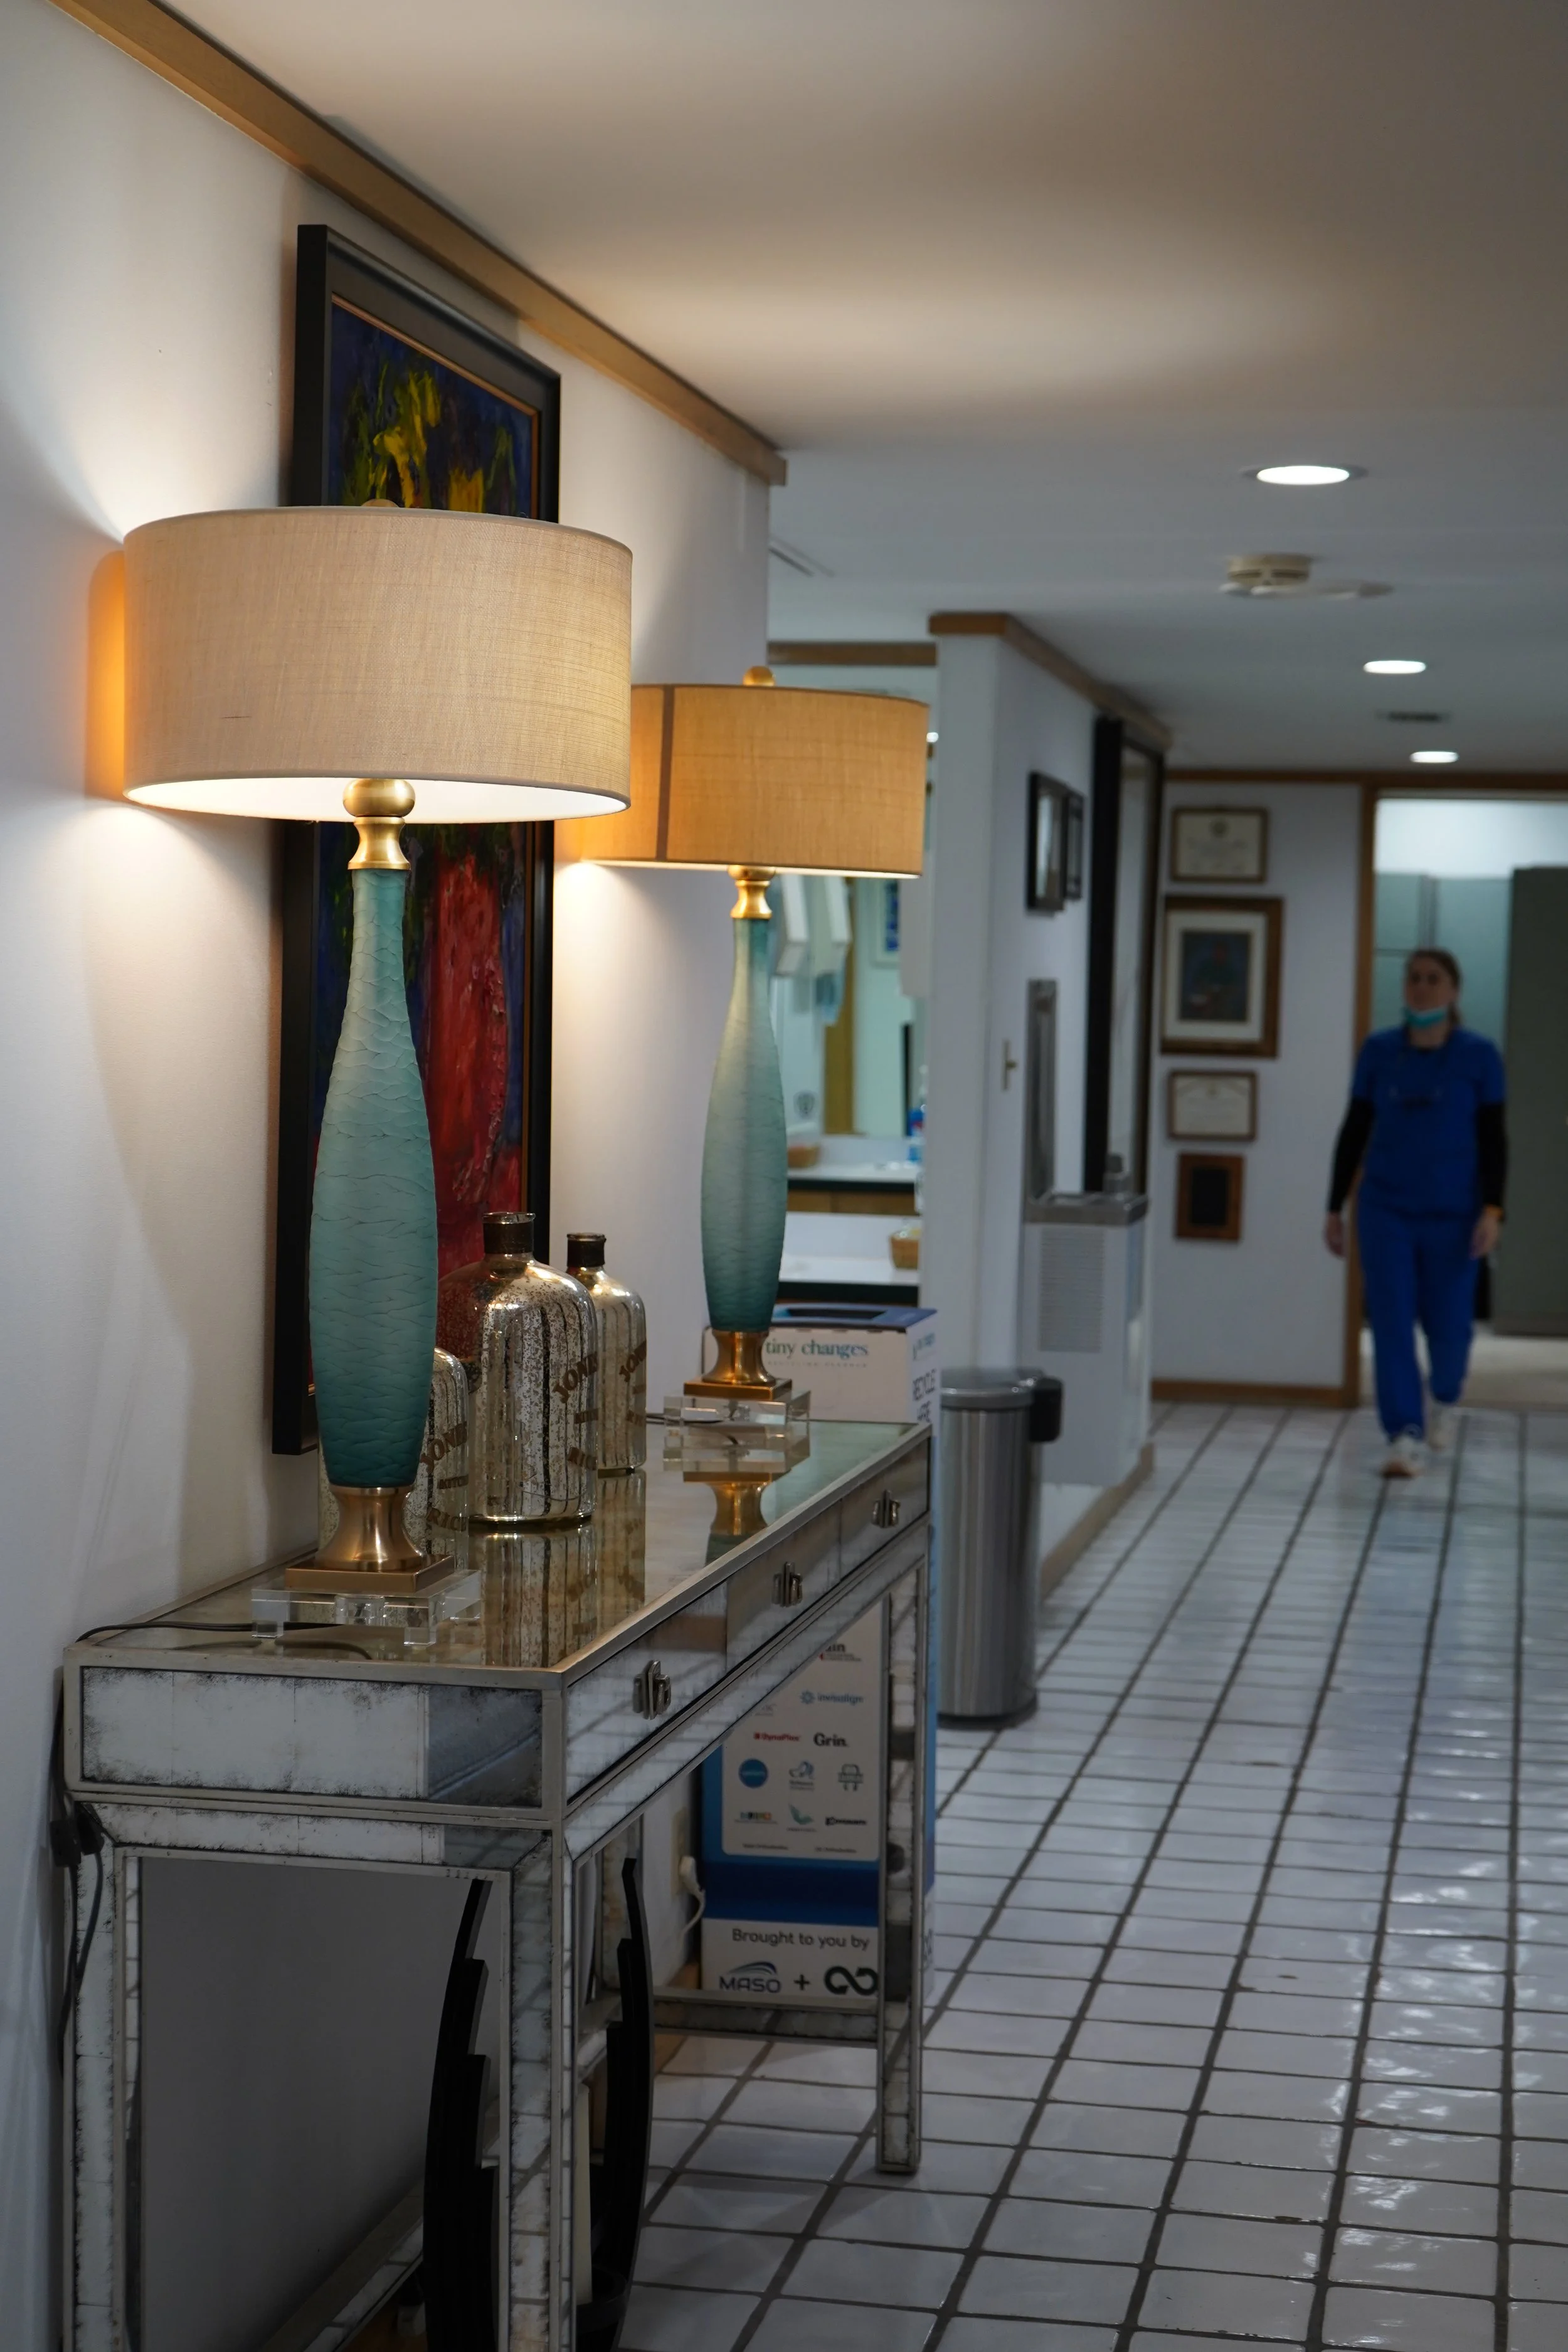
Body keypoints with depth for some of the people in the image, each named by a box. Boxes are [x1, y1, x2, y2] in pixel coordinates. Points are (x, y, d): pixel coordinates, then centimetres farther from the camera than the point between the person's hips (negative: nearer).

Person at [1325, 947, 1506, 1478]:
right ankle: (1406, 1435, -5)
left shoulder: (1478, 1055, -2)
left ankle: (1444, 1398, 38)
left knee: (1447, 1325, 6)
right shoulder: (1379, 1051, 3)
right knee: (1391, 1324, -7)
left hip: (1453, 1215, -1)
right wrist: (1335, 1208, 6)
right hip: (1386, 1212, 1)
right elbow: (1354, 1131, 8)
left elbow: (1493, 1138, -2)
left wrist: (1492, 1210, -13)